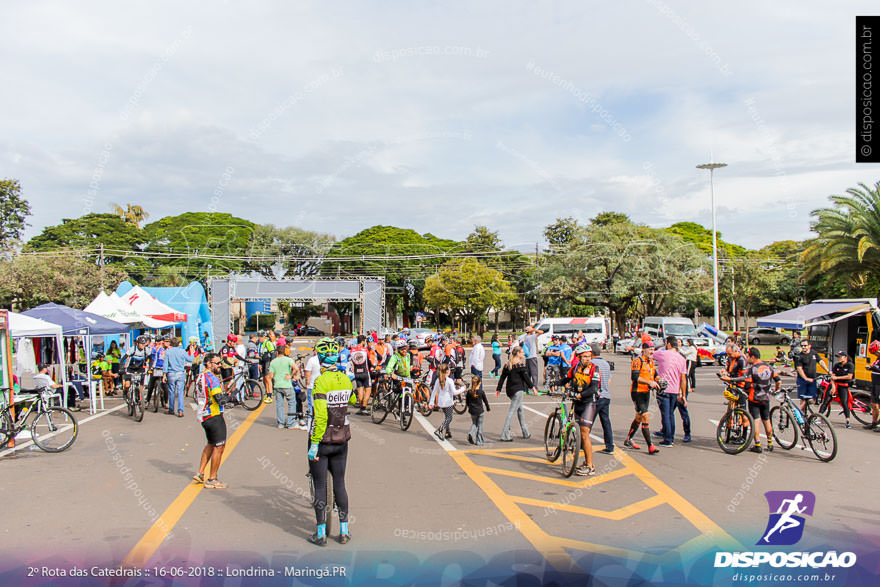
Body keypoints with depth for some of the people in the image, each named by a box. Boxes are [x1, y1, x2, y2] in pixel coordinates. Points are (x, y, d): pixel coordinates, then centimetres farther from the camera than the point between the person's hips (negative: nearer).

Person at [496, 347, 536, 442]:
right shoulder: (520, 364, -11)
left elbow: (502, 377, 9)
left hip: (509, 390, 8)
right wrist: (532, 387, -1)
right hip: (518, 389, -8)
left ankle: (526, 433, 27)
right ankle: (505, 435, -9)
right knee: (512, 411, -7)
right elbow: (526, 376, -10)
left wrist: (498, 389, 11)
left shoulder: (508, 364, 9)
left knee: (520, 409, 19)